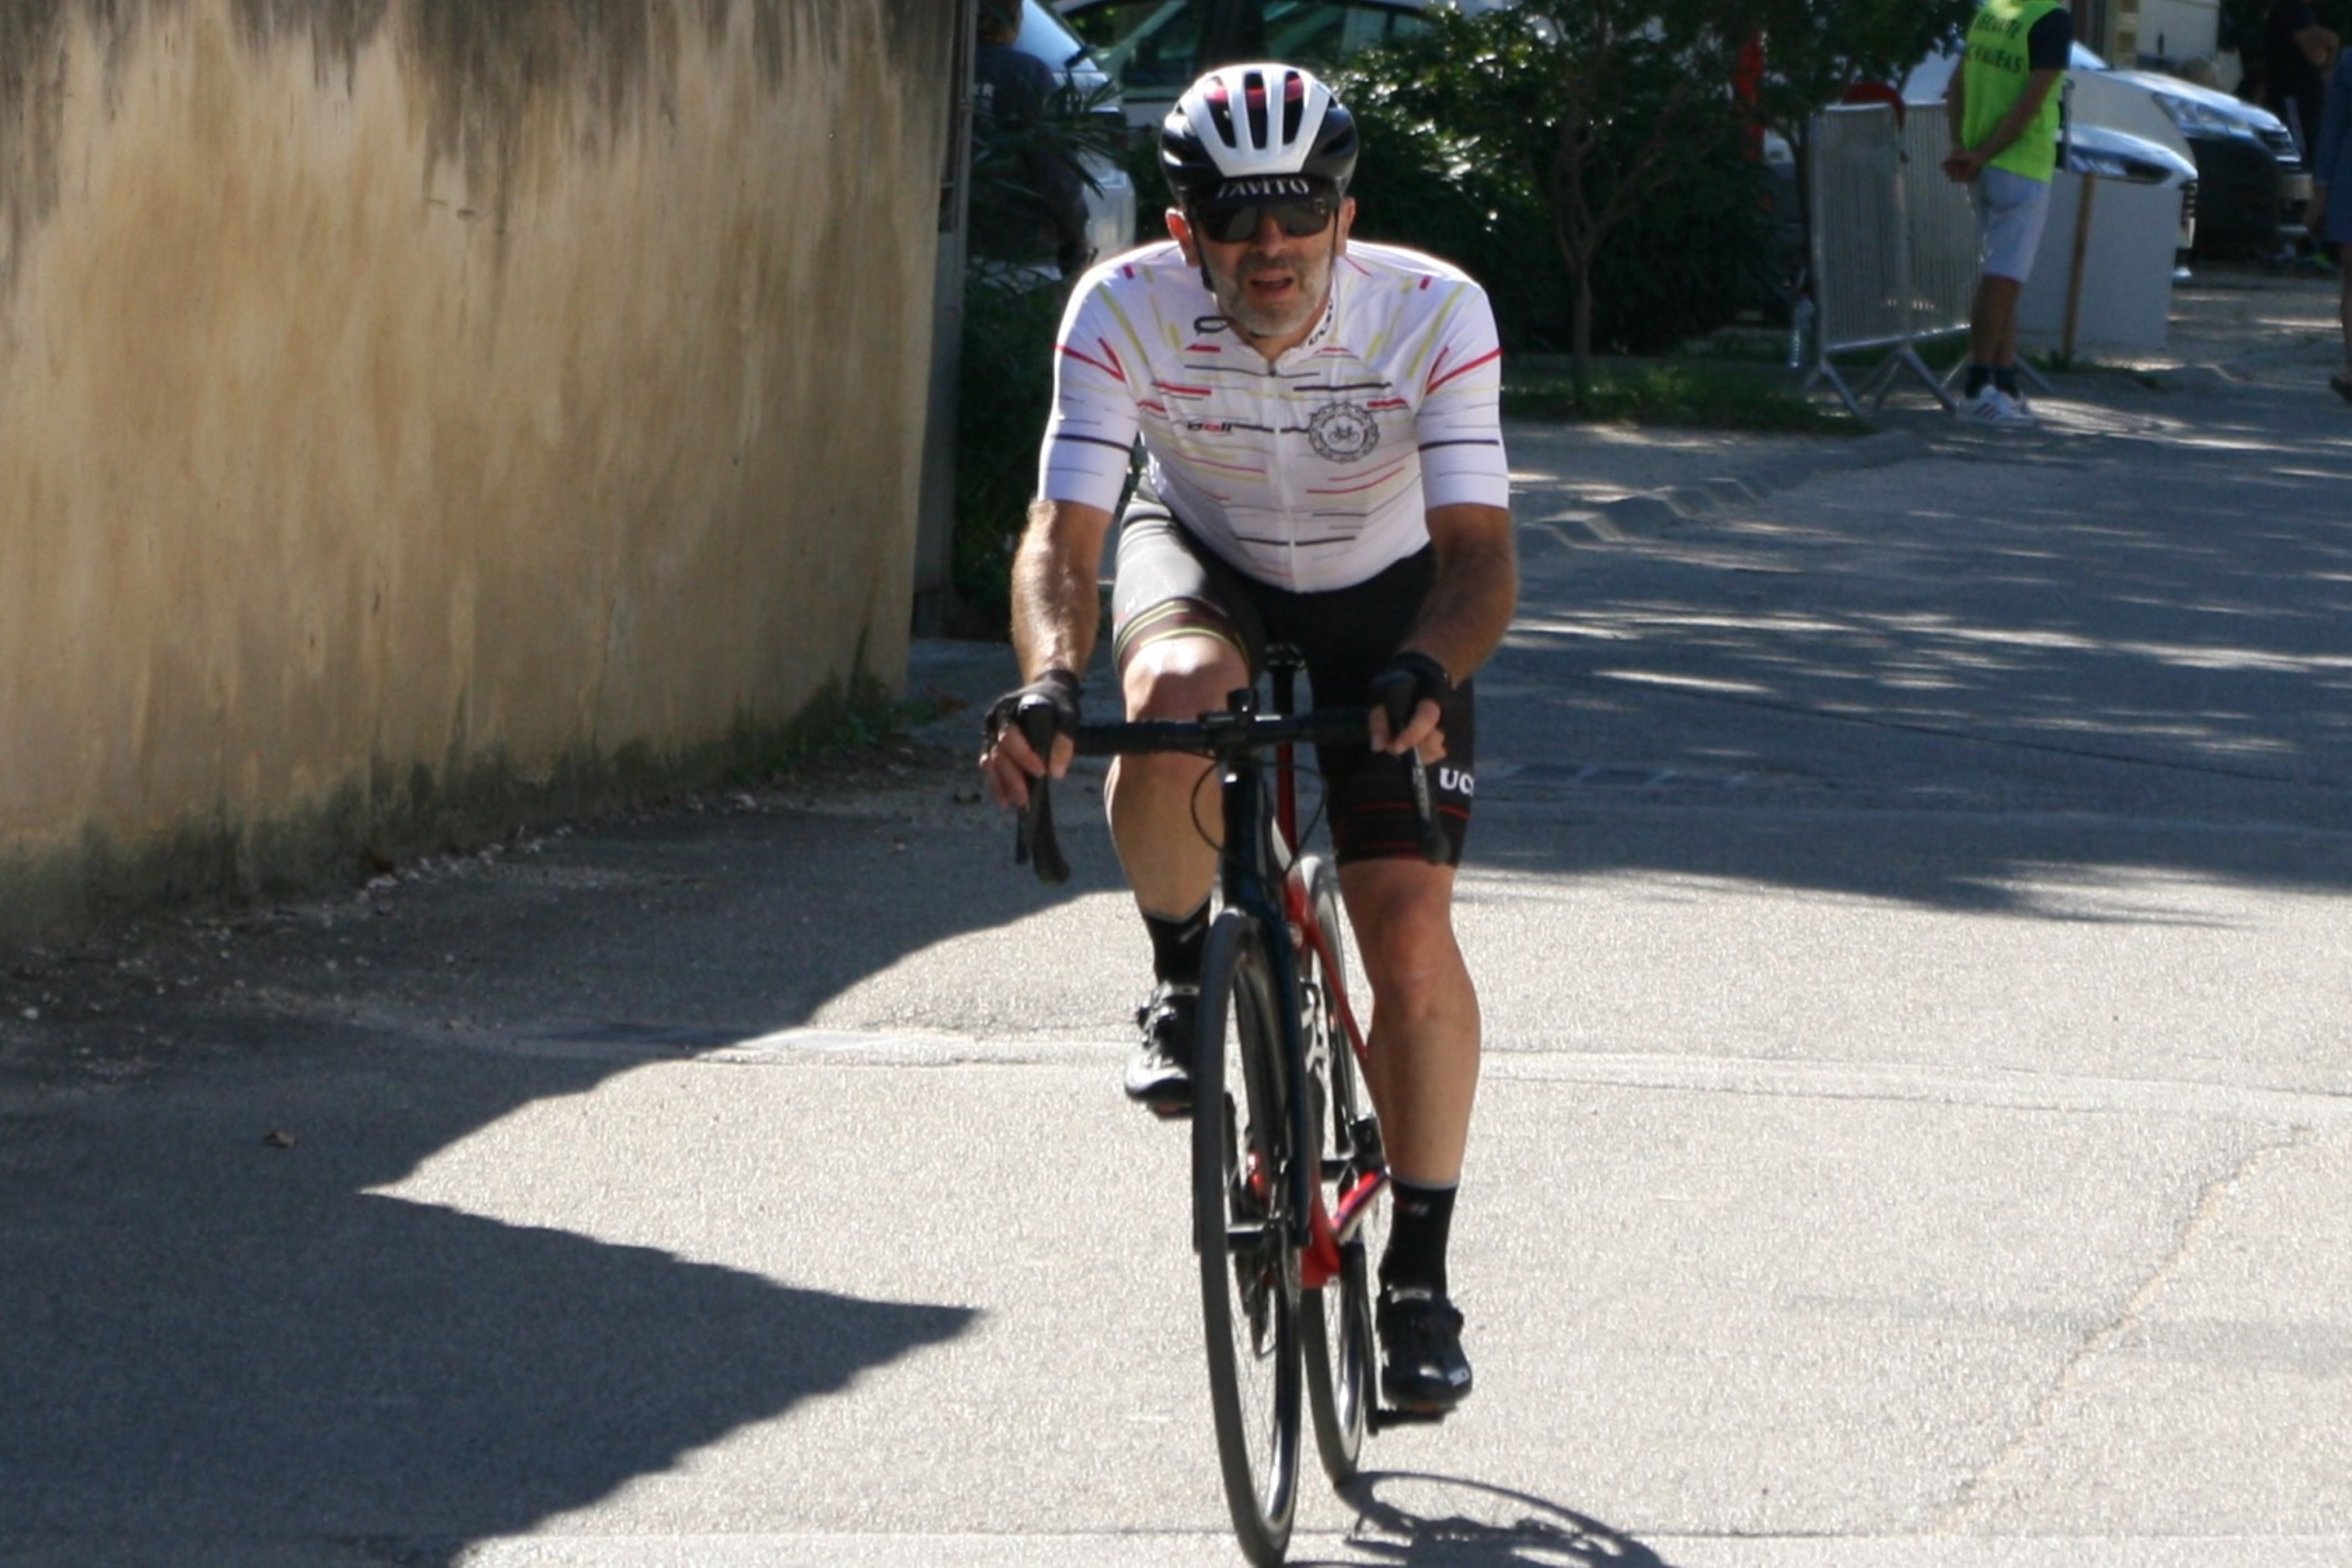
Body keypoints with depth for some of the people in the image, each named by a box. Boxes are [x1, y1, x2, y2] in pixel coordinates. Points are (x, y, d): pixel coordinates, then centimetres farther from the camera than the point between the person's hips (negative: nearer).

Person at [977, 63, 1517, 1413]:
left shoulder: (1434, 314, -30)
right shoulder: (1125, 313, -28)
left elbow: (1479, 549, -34)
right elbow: (1064, 535, -31)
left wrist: (1425, 674, -55)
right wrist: (1049, 683, -51)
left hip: (1383, 597, 0)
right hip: (1204, 558, 0)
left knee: (1411, 935, -14)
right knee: (1181, 692, -38)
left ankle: (1421, 1278, 2)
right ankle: (1183, 981, -9)